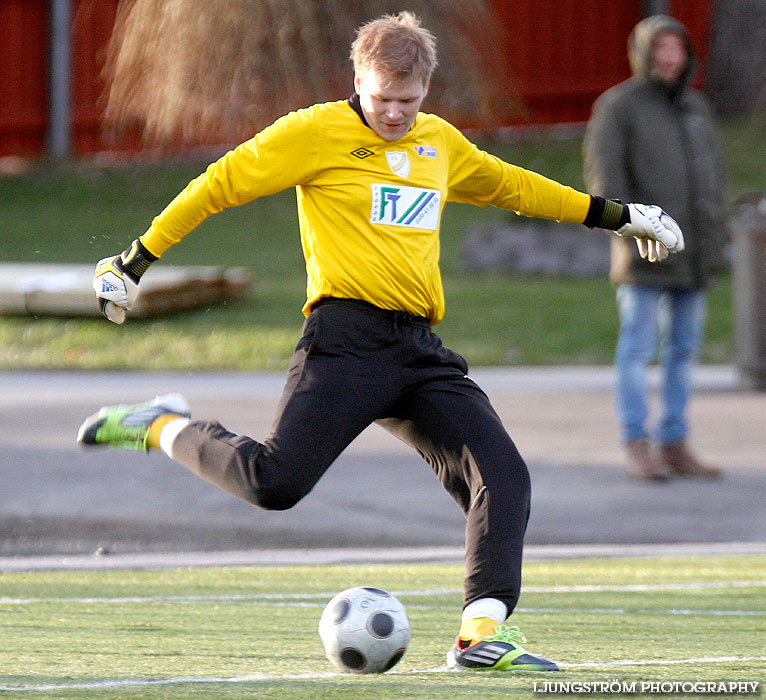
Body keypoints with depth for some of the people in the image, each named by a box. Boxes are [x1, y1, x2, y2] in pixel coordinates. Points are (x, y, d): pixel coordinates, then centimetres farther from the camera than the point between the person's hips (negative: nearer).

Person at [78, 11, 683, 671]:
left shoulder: (441, 142, 19)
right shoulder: (317, 132, -1)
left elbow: (506, 183, 37)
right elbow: (222, 184, 2)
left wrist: (614, 215, 43)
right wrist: (136, 262, 0)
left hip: (421, 350, 6)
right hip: (347, 338, -6)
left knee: (504, 478, -11)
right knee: (276, 481, -21)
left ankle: (483, 631, -14)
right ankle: (165, 427, 5)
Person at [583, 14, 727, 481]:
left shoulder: (696, 107, 16)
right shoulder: (619, 105, -3)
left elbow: (714, 175, 20)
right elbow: (605, 173, -11)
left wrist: (716, 240, 13)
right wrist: (623, 236, -20)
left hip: (692, 256, 6)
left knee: (684, 348, 7)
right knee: (638, 347, -6)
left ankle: (674, 446, 12)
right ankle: (638, 447, -4)